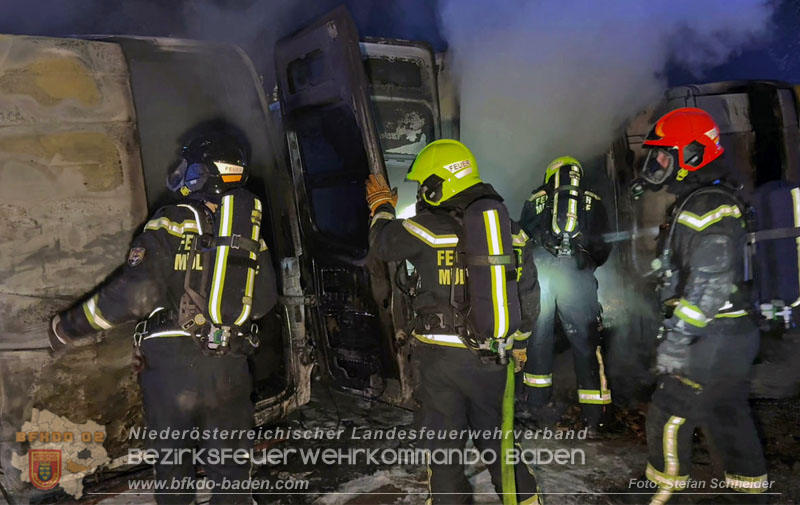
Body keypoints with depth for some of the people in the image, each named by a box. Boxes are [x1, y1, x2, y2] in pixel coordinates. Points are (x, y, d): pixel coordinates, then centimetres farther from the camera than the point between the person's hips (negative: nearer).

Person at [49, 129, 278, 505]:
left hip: (171, 364, -2)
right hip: (229, 369, 3)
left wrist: (68, 328, -7)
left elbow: (135, 293, -18)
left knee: (171, 459, 17)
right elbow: (265, 299, 5)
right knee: (230, 462, 16)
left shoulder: (171, 223, -10)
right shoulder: (251, 230, 3)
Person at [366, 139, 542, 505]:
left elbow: (383, 244, 6)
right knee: (496, 436, 19)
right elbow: (528, 292, 9)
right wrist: (518, 341, 21)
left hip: (441, 354, -4)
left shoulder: (428, 226, -12)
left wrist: (382, 207, 25)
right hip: (491, 355, 4)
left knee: (444, 443, 11)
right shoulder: (510, 227, 4)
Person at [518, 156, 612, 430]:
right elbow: (604, 245, 15)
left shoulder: (536, 200, 17)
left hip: (540, 271, 1)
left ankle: (536, 398, 23)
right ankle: (594, 412, 7)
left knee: (538, 334, 13)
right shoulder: (593, 202, 16)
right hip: (576, 274, -1)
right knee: (586, 341, 4)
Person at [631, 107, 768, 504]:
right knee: (728, 416, 17)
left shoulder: (708, 205, -18)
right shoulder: (696, 201, 15)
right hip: (728, 336, 10)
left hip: (713, 338, -10)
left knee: (669, 416, -1)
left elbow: (711, 282, -25)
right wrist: (676, 331, 24)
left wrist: (677, 339, -25)